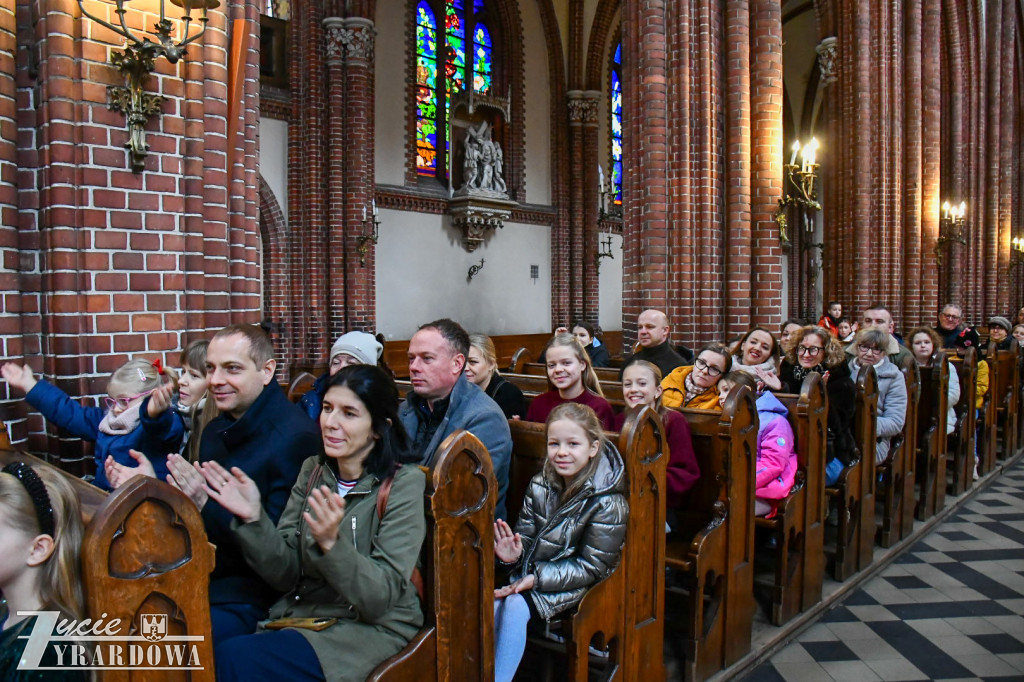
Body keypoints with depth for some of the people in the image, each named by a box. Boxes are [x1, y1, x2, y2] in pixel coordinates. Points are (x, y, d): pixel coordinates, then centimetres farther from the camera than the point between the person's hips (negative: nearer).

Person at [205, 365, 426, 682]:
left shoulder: (403, 483, -13)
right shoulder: (313, 469, 4)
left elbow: (381, 598, -17)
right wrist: (253, 519, -15)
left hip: (372, 629, -5)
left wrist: (332, 543, -33)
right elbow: (287, 573, 1)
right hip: (300, 615, 6)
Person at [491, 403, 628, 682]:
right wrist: (513, 554, -18)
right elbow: (526, 536, 7)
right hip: (529, 573, 5)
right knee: (491, 604, -23)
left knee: (515, 606, -28)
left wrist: (538, 578, -21)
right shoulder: (540, 486, 0)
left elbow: (591, 568, -14)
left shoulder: (608, 503, -16)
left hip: (573, 586, -5)